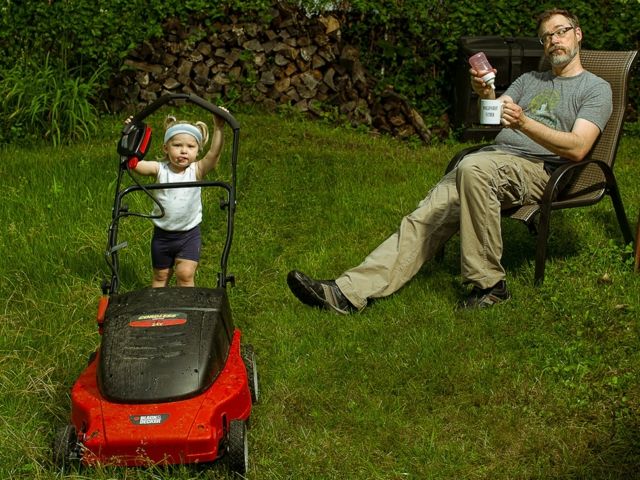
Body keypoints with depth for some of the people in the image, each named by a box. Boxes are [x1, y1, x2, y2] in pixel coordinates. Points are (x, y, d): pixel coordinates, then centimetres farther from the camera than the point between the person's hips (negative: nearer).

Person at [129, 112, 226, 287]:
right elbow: (135, 163, -25)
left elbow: (214, 154, -30)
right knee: (161, 275, 15)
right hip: (162, 234, 2)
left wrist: (218, 128, -42)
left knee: (185, 274, -6)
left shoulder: (196, 171, -14)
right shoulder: (160, 169, -11)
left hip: (189, 234, -1)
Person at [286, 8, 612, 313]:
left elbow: (577, 149, -8)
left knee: (472, 167, -38)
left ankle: (488, 283, -30)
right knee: (426, 216, -16)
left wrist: (524, 123, -21)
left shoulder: (596, 89, 8)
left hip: (536, 169, -6)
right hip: (494, 157, 6)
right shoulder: (529, 80, 29)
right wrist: (485, 93, -12)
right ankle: (350, 291, -27)